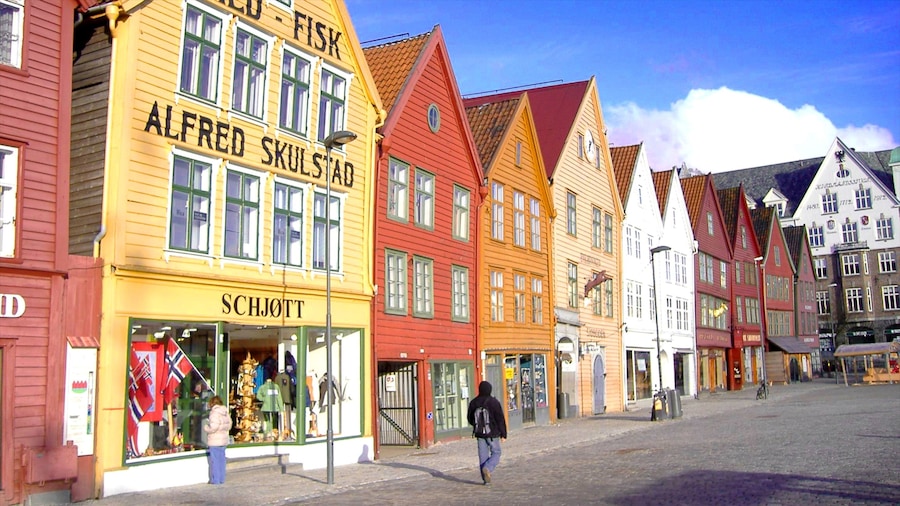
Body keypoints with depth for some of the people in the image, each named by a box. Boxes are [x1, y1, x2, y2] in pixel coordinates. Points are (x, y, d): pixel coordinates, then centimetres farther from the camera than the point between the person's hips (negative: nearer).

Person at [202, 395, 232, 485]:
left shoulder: (214, 413, -16)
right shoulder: (226, 413, 10)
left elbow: (213, 427, -22)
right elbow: (229, 426, 15)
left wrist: (206, 427, -5)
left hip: (215, 441, -8)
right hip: (224, 439, 8)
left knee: (214, 460, -1)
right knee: (221, 460, 13)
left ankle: (215, 480, 3)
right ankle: (221, 479, 18)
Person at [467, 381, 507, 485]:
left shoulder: (473, 403, 2)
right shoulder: (494, 402, -10)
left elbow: (470, 419, 11)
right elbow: (500, 419, -9)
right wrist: (503, 434, -3)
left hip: (479, 434, 4)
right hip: (492, 433, -4)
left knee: (483, 456, 8)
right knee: (496, 453, 9)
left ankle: (486, 479, 7)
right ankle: (487, 468, -16)